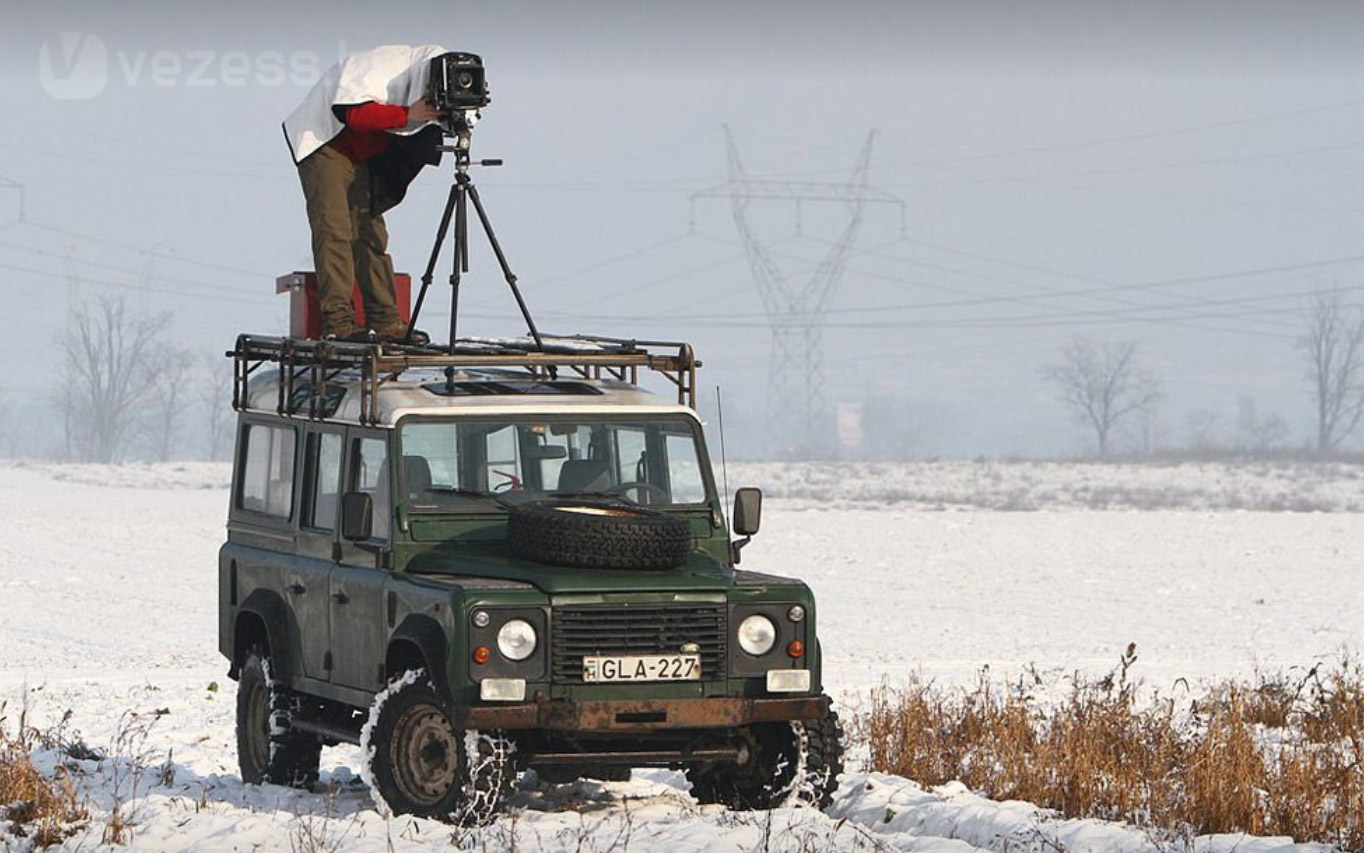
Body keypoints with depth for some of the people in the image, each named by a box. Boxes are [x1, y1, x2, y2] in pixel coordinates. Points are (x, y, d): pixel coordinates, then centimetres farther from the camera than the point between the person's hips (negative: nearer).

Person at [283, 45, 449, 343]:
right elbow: (350, 112, -36)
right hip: (324, 145, -8)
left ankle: (385, 321, 0)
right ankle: (337, 321, -21)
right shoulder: (381, 66, -25)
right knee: (335, 229, -16)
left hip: (361, 155, 8)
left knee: (371, 232, 2)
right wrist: (406, 115, -34)